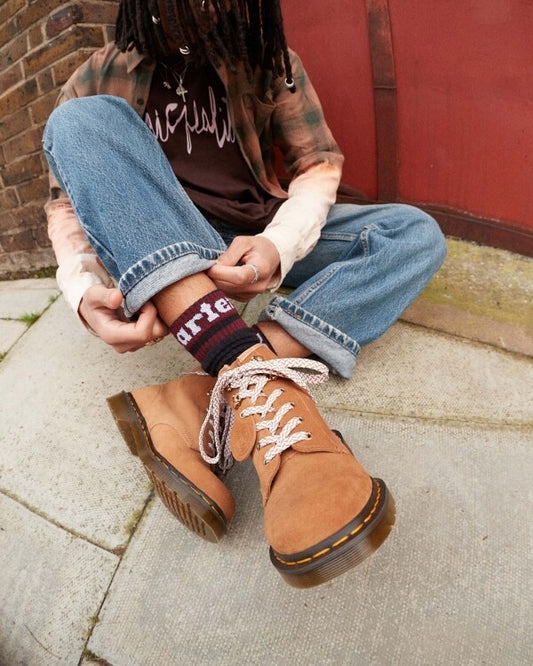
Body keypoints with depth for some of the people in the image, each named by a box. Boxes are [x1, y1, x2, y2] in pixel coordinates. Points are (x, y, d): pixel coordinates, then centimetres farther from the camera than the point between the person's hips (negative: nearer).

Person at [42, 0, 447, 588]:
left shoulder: (270, 65, 8)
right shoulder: (100, 80, 5)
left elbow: (319, 163, -1)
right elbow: (67, 201, 0)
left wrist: (280, 243, -23)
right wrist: (85, 288, -23)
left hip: (258, 243, 2)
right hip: (152, 257, -1)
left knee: (416, 233, -14)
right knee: (83, 119, -22)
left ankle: (201, 404, -38)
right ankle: (253, 374, -43)